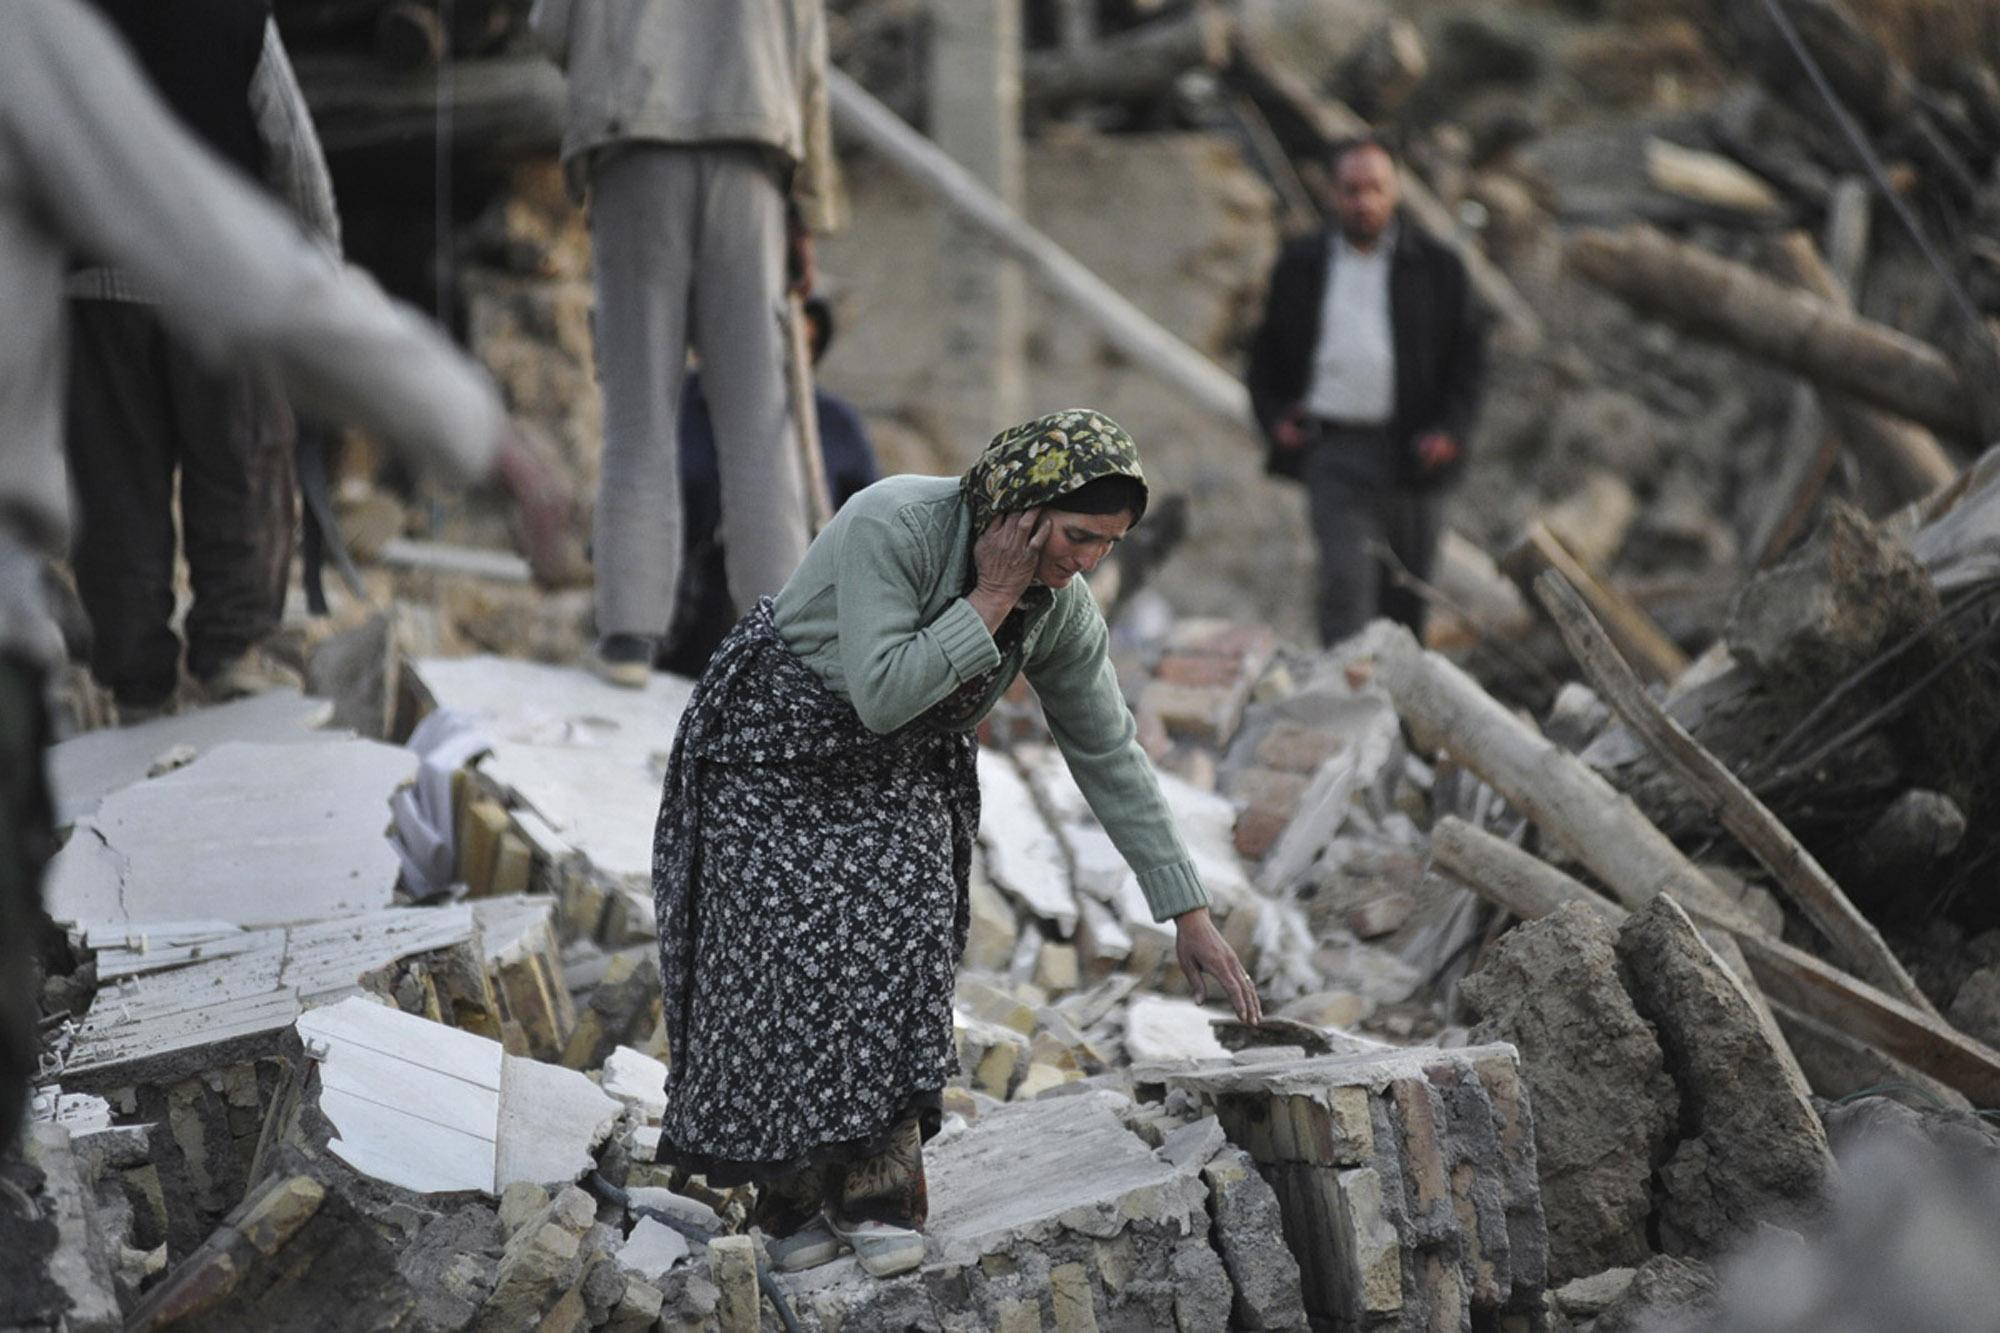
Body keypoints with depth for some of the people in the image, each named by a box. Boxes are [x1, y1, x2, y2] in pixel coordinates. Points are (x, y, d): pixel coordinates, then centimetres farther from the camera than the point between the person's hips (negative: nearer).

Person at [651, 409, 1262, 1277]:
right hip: (775, 747, -4)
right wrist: (990, 600, -32)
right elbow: (881, 696, -34)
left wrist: (1191, 917, -4)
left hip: (896, 777, 4)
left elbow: (1111, 757, -4)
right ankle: (793, 1191, 1)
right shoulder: (892, 524, -31)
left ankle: (874, 1192, -9)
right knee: (794, 958, -16)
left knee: (902, 942, -17)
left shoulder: (1061, 610, -13)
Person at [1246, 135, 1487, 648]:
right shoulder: (1299, 265, 9)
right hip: (1332, 447, -1)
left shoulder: (1436, 267, 6)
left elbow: (1468, 355, 7)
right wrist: (1273, 417, 1)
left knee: (1405, 593, 10)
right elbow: (1266, 352, 16)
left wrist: (1450, 428, -6)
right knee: (1346, 584, -14)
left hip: (1409, 452, 1)